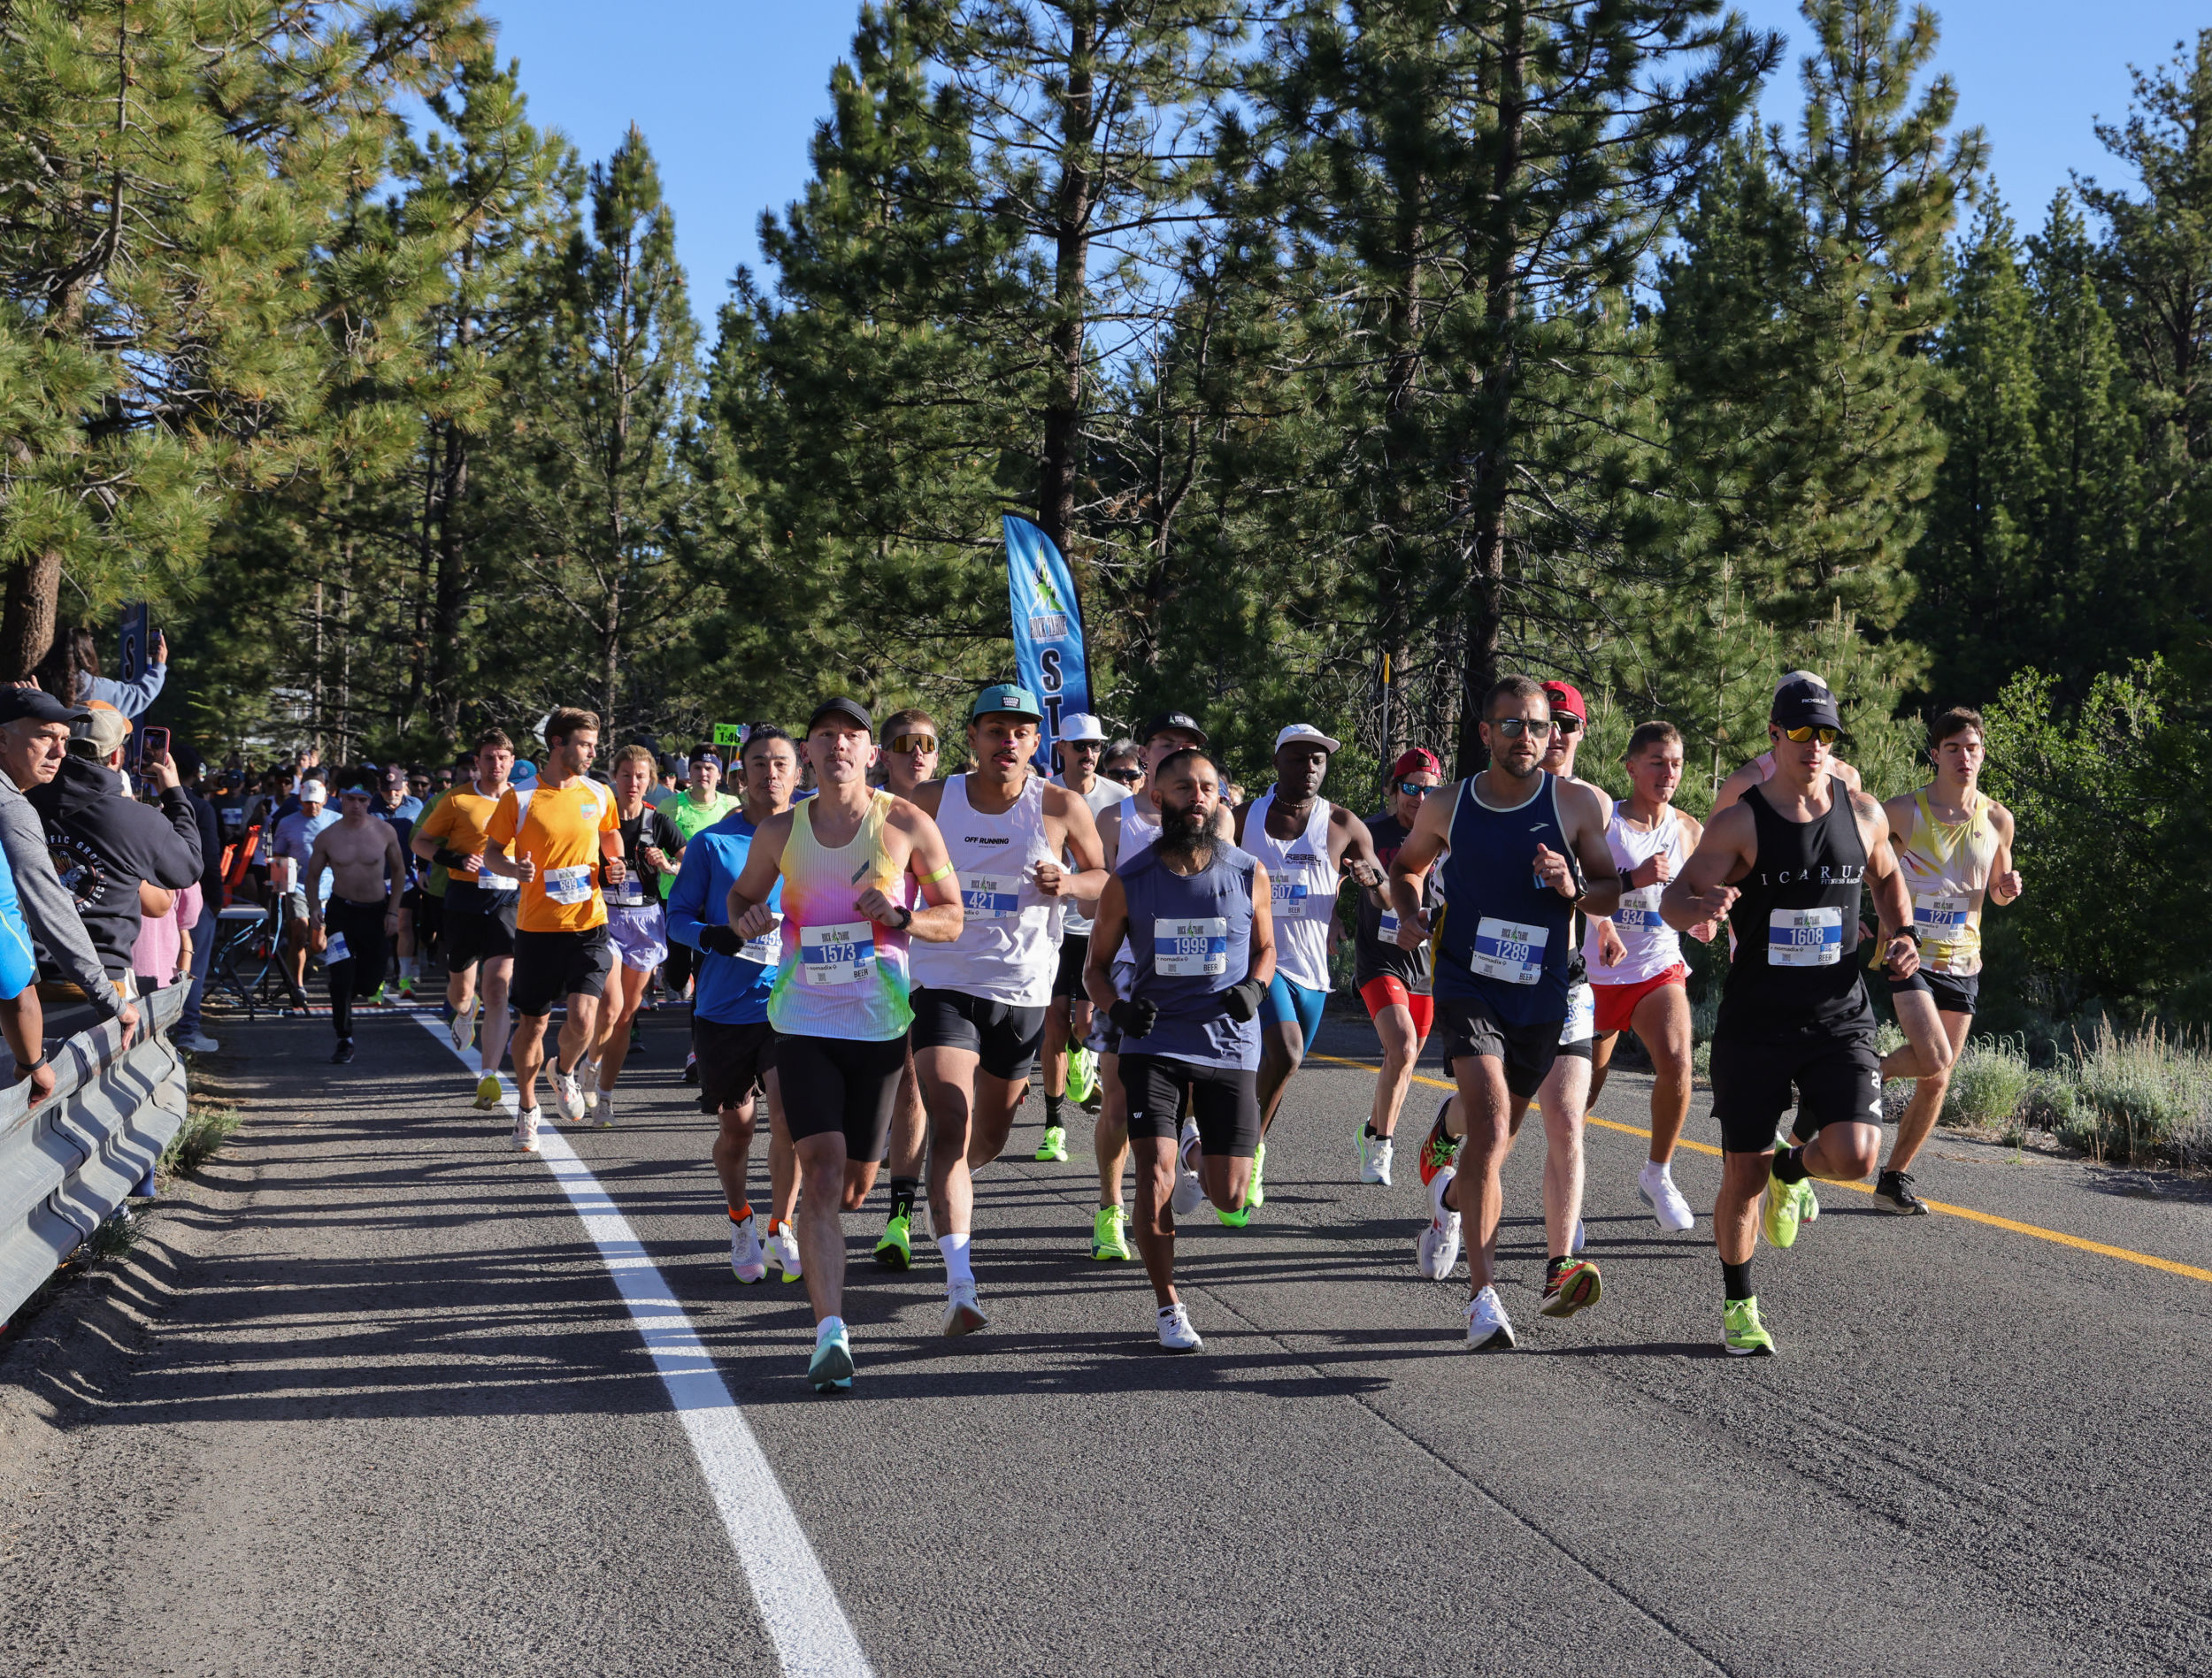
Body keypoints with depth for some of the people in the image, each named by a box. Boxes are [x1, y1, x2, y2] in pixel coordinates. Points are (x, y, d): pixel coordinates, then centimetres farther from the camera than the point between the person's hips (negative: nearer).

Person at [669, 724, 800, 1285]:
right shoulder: (712, 843, 1)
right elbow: (678, 916, 3)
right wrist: (711, 936, -16)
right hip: (725, 1003, 0)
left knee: (788, 1113, -15)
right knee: (736, 1126, 8)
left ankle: (780, 1228, 5)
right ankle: (740, 1222, 34)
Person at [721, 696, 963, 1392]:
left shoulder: (907, 825, -2)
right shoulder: (780, 831, 3)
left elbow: (953, 917, 2)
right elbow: (742, 893, 19)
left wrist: (901, 918, -18)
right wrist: (745, 920, -5)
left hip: (880, 1022, 0)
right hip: (805, 1021, 0)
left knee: (854, 1184, 10)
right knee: (821, 1170, -15)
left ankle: (812, 1243, 47)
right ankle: (831, 1335, -18)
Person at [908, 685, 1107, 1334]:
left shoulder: (1061, 808, -3)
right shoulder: (931, 802, -2)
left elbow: (1105, 878, 8)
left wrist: (1067, 883, -12)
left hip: (1022, 992, 2)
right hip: (942, 983, -1)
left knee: (990, 1138, 16)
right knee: (951, 1129, -17)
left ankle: (946, 1190, 52)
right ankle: (960, 1283, -21)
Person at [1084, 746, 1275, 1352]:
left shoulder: (1249, 875, 0)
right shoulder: (1129, 880, -3)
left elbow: (1265, 947, 16)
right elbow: (1096, 965, 7)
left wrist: (1254, 987, -7)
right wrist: (1115, 1006, -14)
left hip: (1229, 1046, 1)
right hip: (1153, 1045, -1)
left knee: (1230, 1200, 3)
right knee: (1155, 1178, -15)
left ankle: (1198, 1150, 40)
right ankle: (1168, 1308, 5)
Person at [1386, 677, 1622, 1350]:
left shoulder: (1576, 805, -2)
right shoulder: (1446, 808, 1)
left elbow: (1612, 891, 5)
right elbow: (1405, 866, 20)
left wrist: (1574, 888, -16)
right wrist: (1410, 913, 0)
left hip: (1541, 993, 2)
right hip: (1468, 985, -2)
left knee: (1495, 1134, 17)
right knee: (1491, 1129, -20)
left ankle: (1451, 1196, 53)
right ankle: (1484, 1295, -16)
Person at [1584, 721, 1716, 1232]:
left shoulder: (1690, 831, 5)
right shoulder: (1601, 820, -8)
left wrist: (1702, 920, -6)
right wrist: (1631, 879, -27)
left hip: (1661, 969, 2)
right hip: (1600, 971, -2)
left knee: (1676, 1064, -23)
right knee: (1583, 1087, 8)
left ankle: (1657, 1175, -3)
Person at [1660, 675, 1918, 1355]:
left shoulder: (1863, 813, 4)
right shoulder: (1739, 823, -7)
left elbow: (1887, 875, 24)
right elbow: (1673, 900, -10)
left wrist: (1901, 933, 5)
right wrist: (1702, 904, -33)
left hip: (1839, 1019, 2)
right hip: (1755, 1022, -2)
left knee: (1856, 1156, -16)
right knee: (1742, 1176, 3)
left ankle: (1792, 1168, 21)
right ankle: (1739, 1305, 26)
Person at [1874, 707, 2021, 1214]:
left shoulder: (1997, 819, 5)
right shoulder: (1902, 811, -8)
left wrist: (2008, 888, -6)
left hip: (1963, 962, 4)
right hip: (1910, 954, -4)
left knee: (1937, 1080, 6)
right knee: (1932, 1062, -23)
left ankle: (1894, 1177, 20)